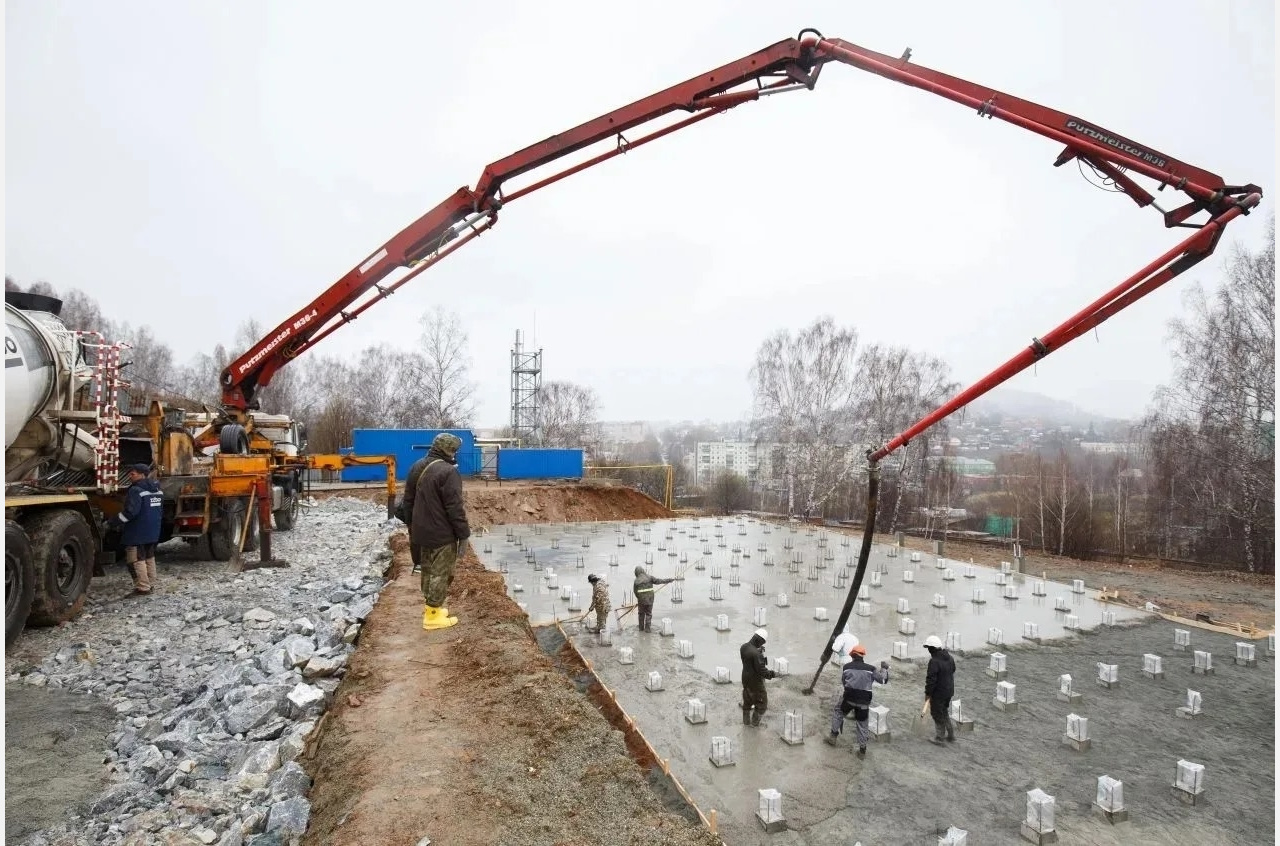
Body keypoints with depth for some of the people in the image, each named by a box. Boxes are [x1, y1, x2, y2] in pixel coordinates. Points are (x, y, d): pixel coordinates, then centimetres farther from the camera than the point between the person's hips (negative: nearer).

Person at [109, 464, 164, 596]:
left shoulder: (136, 490, -16)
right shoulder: (157, 490, 13)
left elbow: (130, 512, -24)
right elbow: (161, 510, 21)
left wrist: (112, 523, -14)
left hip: (137, 533, -9)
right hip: (153, 532, 9)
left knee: (136, 560, -5)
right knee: (149, 558, 17)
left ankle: (142, 588, -6)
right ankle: (150, 584, 22)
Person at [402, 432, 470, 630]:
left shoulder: (418, 469, 9)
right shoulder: (448, 472, -20)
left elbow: (408, 501, 17)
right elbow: (455, 507, -21)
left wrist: (412, 527, 26)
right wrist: (463, 535, -15)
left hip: (422, 531, 9)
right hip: (442, 534, -9)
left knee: (428, 569, 19)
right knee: (440, 573, 0)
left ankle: (430, 607, 31)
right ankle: (432, 615, 6)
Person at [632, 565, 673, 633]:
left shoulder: (636, 581, 0)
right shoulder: (649, 577, -4)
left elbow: (635, 592, 4)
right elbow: (658, 581, -9)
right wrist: (669, 580, -5)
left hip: (641, 600, 1)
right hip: (649, 599, -1)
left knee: (641, 613, 18)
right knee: (648, 614, 11)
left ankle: (641, 628, 23)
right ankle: (647, 628, 9)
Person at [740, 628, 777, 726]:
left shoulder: (743, 647, -8)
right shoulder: (756, 654, -33)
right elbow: (761, 671, -29)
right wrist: (773, 674, -14)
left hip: (745, 679, 8)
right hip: (755, 681, -8)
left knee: (747, 701, 25)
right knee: (762, 702, 16)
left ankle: (746, 721, 39)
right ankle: (755, 722, 27)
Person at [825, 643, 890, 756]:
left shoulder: (846, 667, 3)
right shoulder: (871, 669, 2)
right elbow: (883, 679, 10)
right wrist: (884, 669, 27)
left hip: (849, 697, -1)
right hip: (864, 701, 1)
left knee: (837, 712, 22)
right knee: (862, 723, 16)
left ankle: (833, 736, 21)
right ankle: (862, 749, 22)